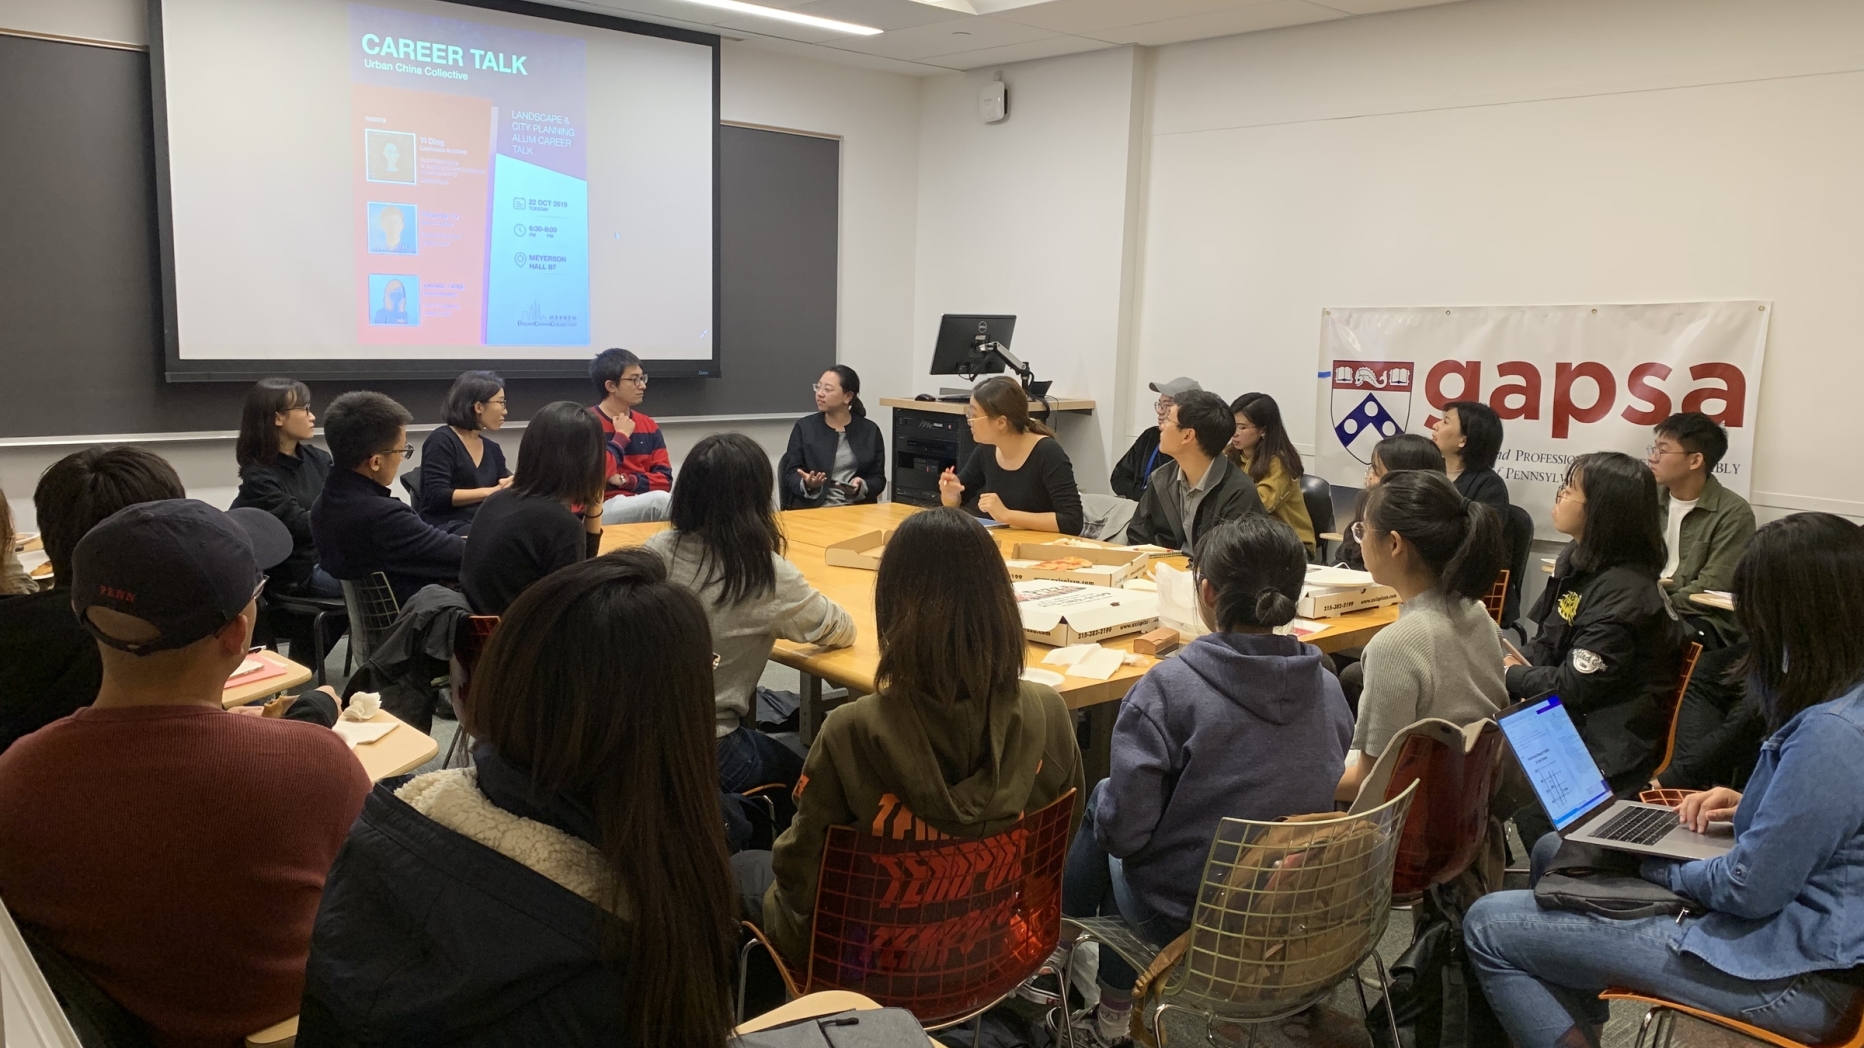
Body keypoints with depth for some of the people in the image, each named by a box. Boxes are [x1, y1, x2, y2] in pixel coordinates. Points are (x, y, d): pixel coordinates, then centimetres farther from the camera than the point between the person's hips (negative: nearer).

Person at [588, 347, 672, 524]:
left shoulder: (648, 426, 12)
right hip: (602, 509, -5)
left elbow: (664, 480, 5)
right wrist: (622, 436, -7)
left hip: (642, 500, 5)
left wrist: (625, 480, -10)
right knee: (659, 500, -31)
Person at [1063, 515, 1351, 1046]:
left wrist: (1105, 807, 1)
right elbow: (1328, 794, 7)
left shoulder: (1169, 687, -23)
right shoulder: (1328, 689, -6)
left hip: (1187, 917, -5)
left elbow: (1124, 828, -22)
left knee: (1099, 799, 20)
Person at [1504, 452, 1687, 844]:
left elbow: (1574, 686, -22)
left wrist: (1510, 674, -7)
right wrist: (1513, 662, -7)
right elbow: (1547, 645, 13)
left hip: (1607, 748, -9)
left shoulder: (1622, 592, -23)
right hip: (1571, 719, 9)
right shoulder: (1576, 560, 7)